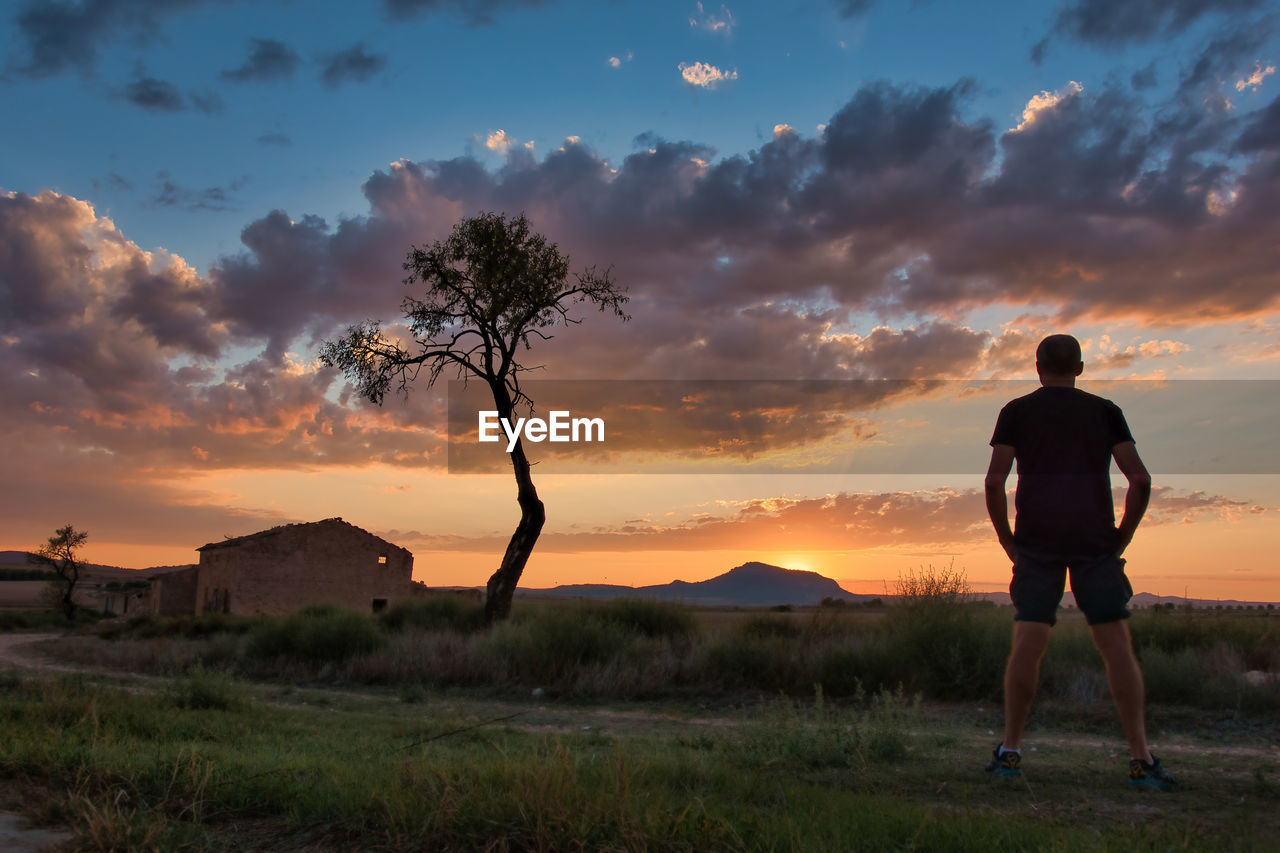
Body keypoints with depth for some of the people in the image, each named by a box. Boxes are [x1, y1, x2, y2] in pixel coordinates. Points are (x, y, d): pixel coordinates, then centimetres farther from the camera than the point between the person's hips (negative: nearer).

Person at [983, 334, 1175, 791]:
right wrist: (1123, 536, 10)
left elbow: (994, 481, -2)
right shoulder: (1105, 411, 11)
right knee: (1117, 646, 3)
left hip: (1036, 543, 0)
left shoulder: (1016, 412, 8)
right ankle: (1141, 758, 2)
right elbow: (1140, 479, 2)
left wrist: (1007, 540, 6)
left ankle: (1010, 751, 2)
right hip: (1096, 540, 1)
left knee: (1026, 646, -1)